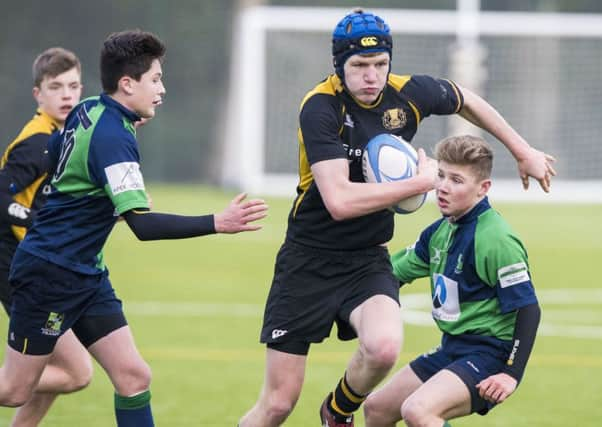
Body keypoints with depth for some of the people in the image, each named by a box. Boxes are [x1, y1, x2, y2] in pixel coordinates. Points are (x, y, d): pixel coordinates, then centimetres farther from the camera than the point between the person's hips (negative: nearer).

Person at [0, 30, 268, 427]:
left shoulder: (88, 110, 4)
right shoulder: (113, 138, -23)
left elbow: (52, 152, 23)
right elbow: (143, 224, -31)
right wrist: (216, 223, -34)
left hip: (86, 274, 9)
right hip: (50, 274, -9)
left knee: (134, 377, -1)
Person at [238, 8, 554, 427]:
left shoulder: (409, 93, -6)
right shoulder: (320, 107, -20)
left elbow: (466, 100, 18)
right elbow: (339, 201, -30)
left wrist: (523, 151, 23)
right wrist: (424, 180, -22)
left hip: (368, 262, 3)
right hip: (308, 262, -3)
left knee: (384, 346, -29)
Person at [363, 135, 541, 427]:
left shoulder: (496, 240, -19)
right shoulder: (440, 230, 7)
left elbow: (528, 309, -20)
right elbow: (397, 271, 20)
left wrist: (512, 374, -23)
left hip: (488, 355, -9)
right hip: (451, 351, 9)